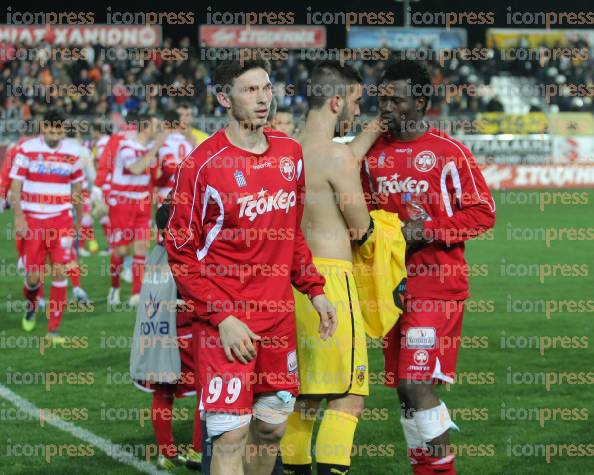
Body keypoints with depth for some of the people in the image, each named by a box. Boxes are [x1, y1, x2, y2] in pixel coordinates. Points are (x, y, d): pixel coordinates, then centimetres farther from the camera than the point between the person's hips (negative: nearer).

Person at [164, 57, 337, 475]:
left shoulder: (290, 152, 8)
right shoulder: (203, 164, -11)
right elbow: (181, 253, -9)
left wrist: (314, 290, 12)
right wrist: (221, 318, -15)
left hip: (279, 315, 6)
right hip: (227, 321, -6)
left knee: (273, 427, 13)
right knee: (232, 435, -8)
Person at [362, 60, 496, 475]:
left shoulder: (449, 152, -7)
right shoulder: (373, 153, 10)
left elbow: (483, 212, -7)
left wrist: (426, 231, -15)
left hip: (438, 279, -6)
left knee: (416, 382, -15)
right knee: (405, 388, 9)